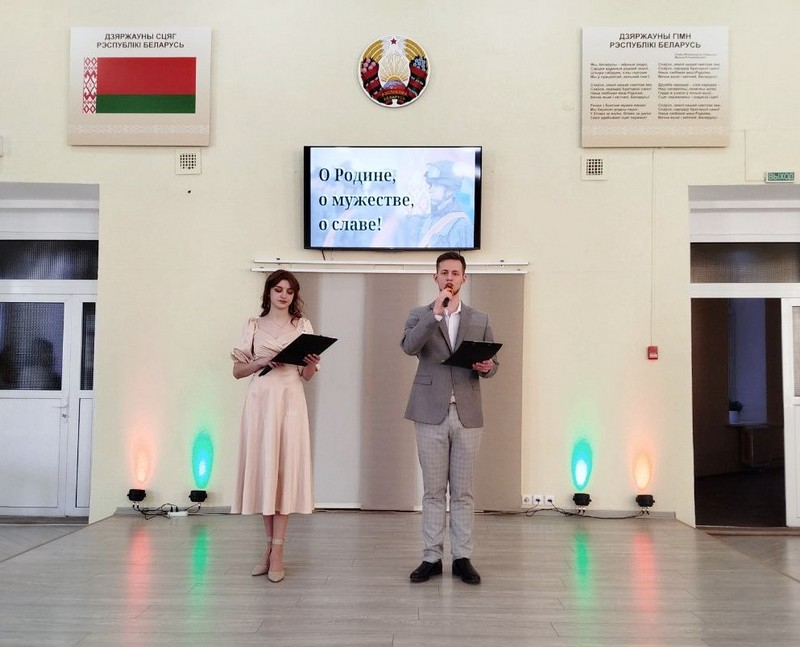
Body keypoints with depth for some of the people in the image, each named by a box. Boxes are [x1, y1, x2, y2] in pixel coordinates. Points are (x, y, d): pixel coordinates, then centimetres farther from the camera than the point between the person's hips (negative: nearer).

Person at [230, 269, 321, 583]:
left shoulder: (303, 325, 9)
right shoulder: (254, 325, 10)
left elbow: (306, 375, 8)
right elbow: (238, 371, 7)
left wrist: (312, 364, -13)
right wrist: (262, 362, -10)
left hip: (290, 402, -1)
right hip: (259, 402, 1)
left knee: (285, 470, -3)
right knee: (262, 469, 3)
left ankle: (277, 551, 0)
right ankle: (270, 544, 16)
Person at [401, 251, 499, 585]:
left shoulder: (480, 319, 11)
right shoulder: (420, 315, 6)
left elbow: (491, 362, 12)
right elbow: (409, 347, -14)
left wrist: (487, 367, -11)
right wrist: (436, 313, -19)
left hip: (468, 415, 1)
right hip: (431, 414, -1)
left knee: (463, 492, 7)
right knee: (433, 491, 6)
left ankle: (462, 558, 16)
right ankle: (432, 558, 15)